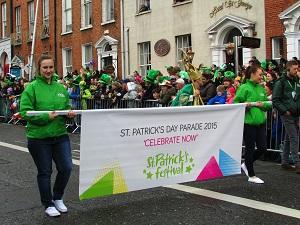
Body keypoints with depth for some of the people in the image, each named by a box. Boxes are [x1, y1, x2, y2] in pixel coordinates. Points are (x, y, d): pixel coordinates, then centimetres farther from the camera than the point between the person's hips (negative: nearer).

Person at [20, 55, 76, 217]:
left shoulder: (60, 88, 8)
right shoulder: (32, 88, -7)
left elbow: (67, 107, 18)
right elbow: (24, 112, -12)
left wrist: (70, 113, -5)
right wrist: (46, 116, -20)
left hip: (60, 135, 4)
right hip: (39, 137, -4)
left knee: (66, 168, 4)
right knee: (45, 172, 8)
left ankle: (57, 198, 30)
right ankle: (48, 205, 26)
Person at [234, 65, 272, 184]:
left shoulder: (261, 88, 13)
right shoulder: (244, 88, -7)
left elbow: (268, 104, 18)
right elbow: (235, 103, -8)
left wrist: (263, 104, -3)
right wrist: (245, 105, -24)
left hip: (260, 122, 7)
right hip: (248, 122, -7)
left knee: (262, 148, 7)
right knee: (250, 148, 4)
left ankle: (246, 164, 32)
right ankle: (251, 176, 17)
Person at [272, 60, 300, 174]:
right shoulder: (281, 82, -6)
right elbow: (275, 100, -10)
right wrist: (285, 110, -14)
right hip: (287, 115, -7)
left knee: (288, 139, 12)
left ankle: (285, 162, 20)